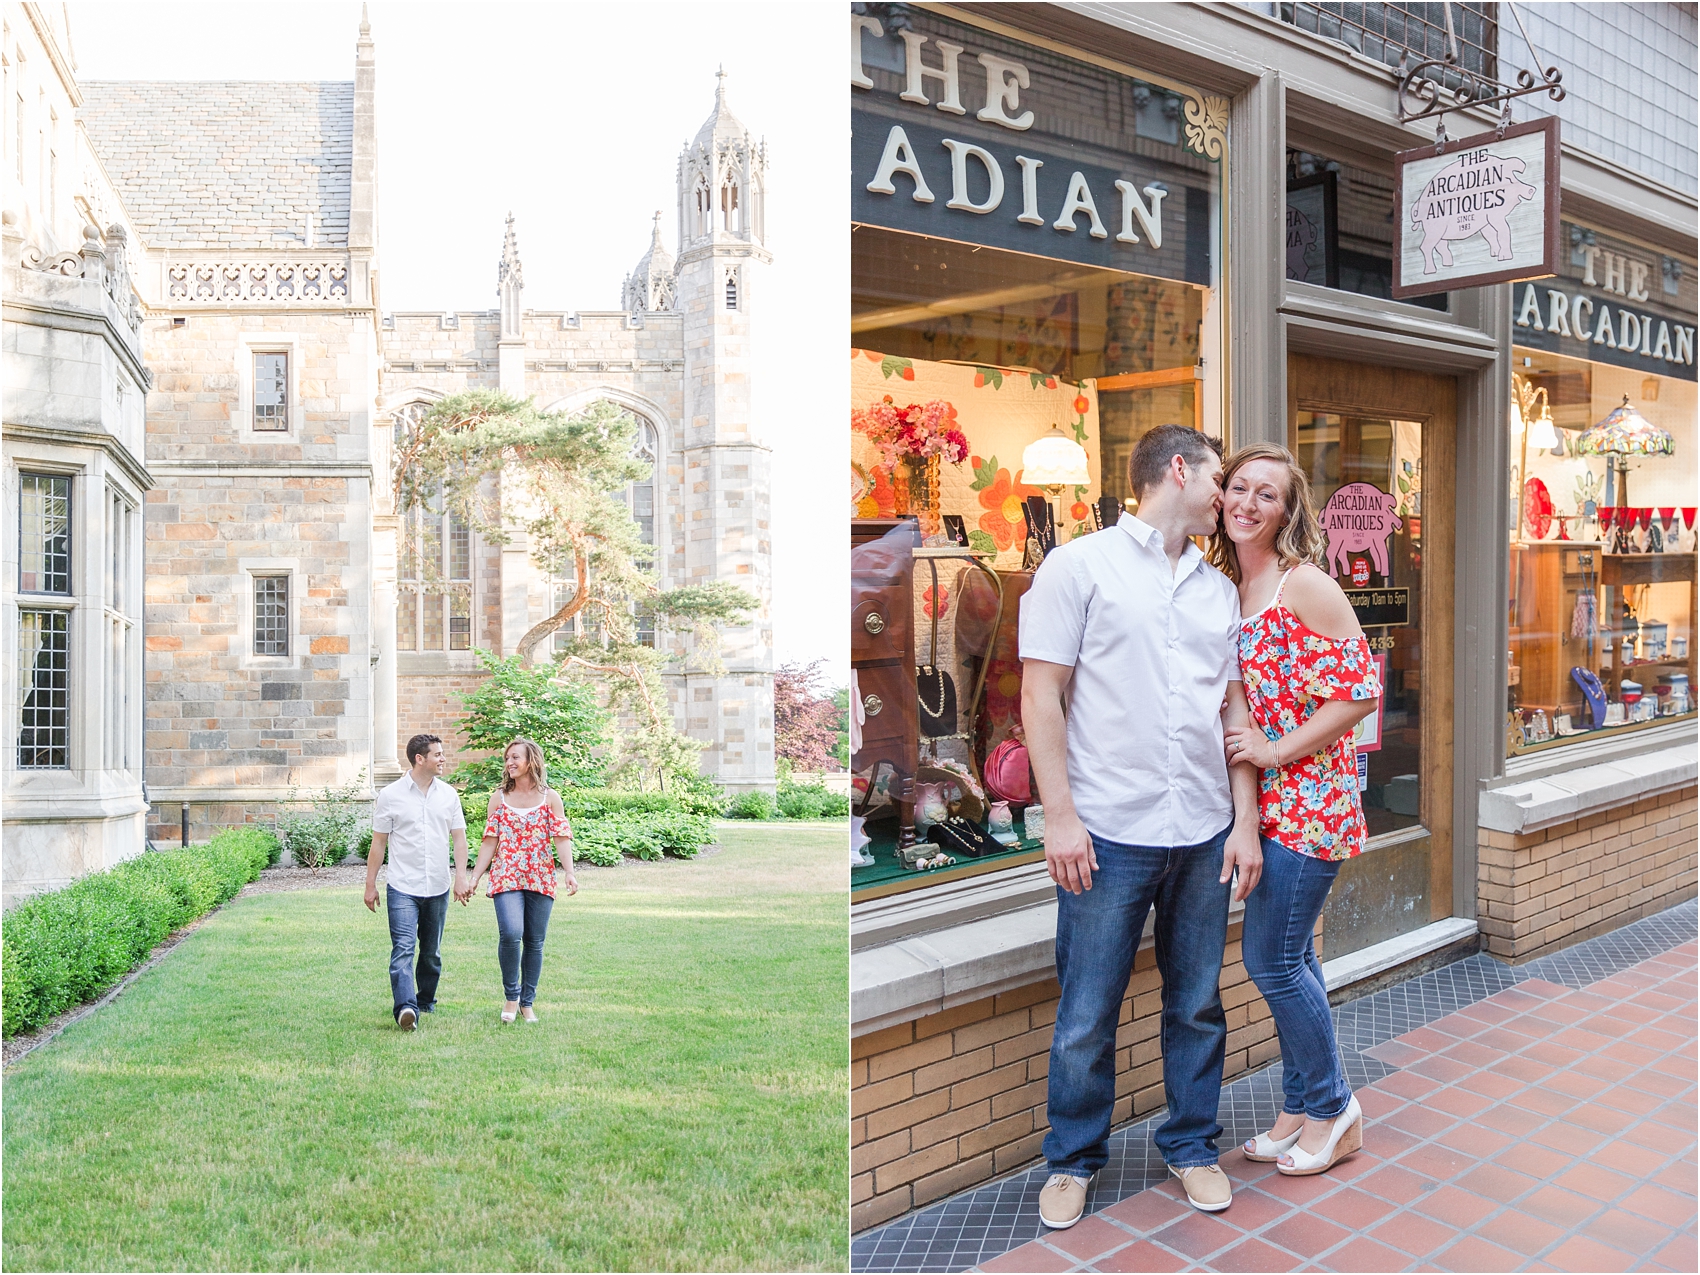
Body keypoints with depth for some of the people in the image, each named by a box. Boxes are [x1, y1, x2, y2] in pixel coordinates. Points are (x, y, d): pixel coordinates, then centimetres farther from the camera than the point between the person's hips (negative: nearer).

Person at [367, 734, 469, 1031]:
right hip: (402, 887, -3)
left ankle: (426, 1001, 29)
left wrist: (461, 876, -4)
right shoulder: (391, 795, -2)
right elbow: (378, 842, 3)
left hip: (438, 888, 4)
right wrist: (370, 885, 3)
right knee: (403, 948, -15)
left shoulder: (449, 795, 7)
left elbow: (459, 837, 8)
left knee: (431, 951, 13)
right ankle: (405, 1008, -24)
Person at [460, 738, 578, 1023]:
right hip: (506, 878, 0)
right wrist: (473, 879, 4)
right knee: (511, 934, -18)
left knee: (534, 942, 4)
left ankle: (527, 1002, 19)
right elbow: (489, 842, 9)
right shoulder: (499, 798, 8)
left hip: (540, 879, 0)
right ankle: (511, 996, 2)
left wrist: (570, 873, -15)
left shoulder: (550, 797, 4)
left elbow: (562, 838, -1)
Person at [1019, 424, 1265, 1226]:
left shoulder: (1218, 589, 14)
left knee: (1197, 1005, 15)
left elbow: (1235, 710, 15)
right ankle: (1073, 1159, 25)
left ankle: (1191, 1145, 34)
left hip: (1204, 834, 5)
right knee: (1086, 1018, 5)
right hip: (1109, 832, -5)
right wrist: (1060, 817, -13)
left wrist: (1245, 821, 7)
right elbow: (1041, 694, -7)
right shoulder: (1081, 565, -2)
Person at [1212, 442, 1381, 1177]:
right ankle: (1304, 1109, 28)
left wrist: (1274, 753, -16)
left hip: (1308, 799, -7)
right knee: (1290, 959, 14)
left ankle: (1333, 1109, 18)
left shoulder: (1306, 586, -13)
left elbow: (1359, 693, -17)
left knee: (1271, 959, -3)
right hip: (1265, 804, 7)